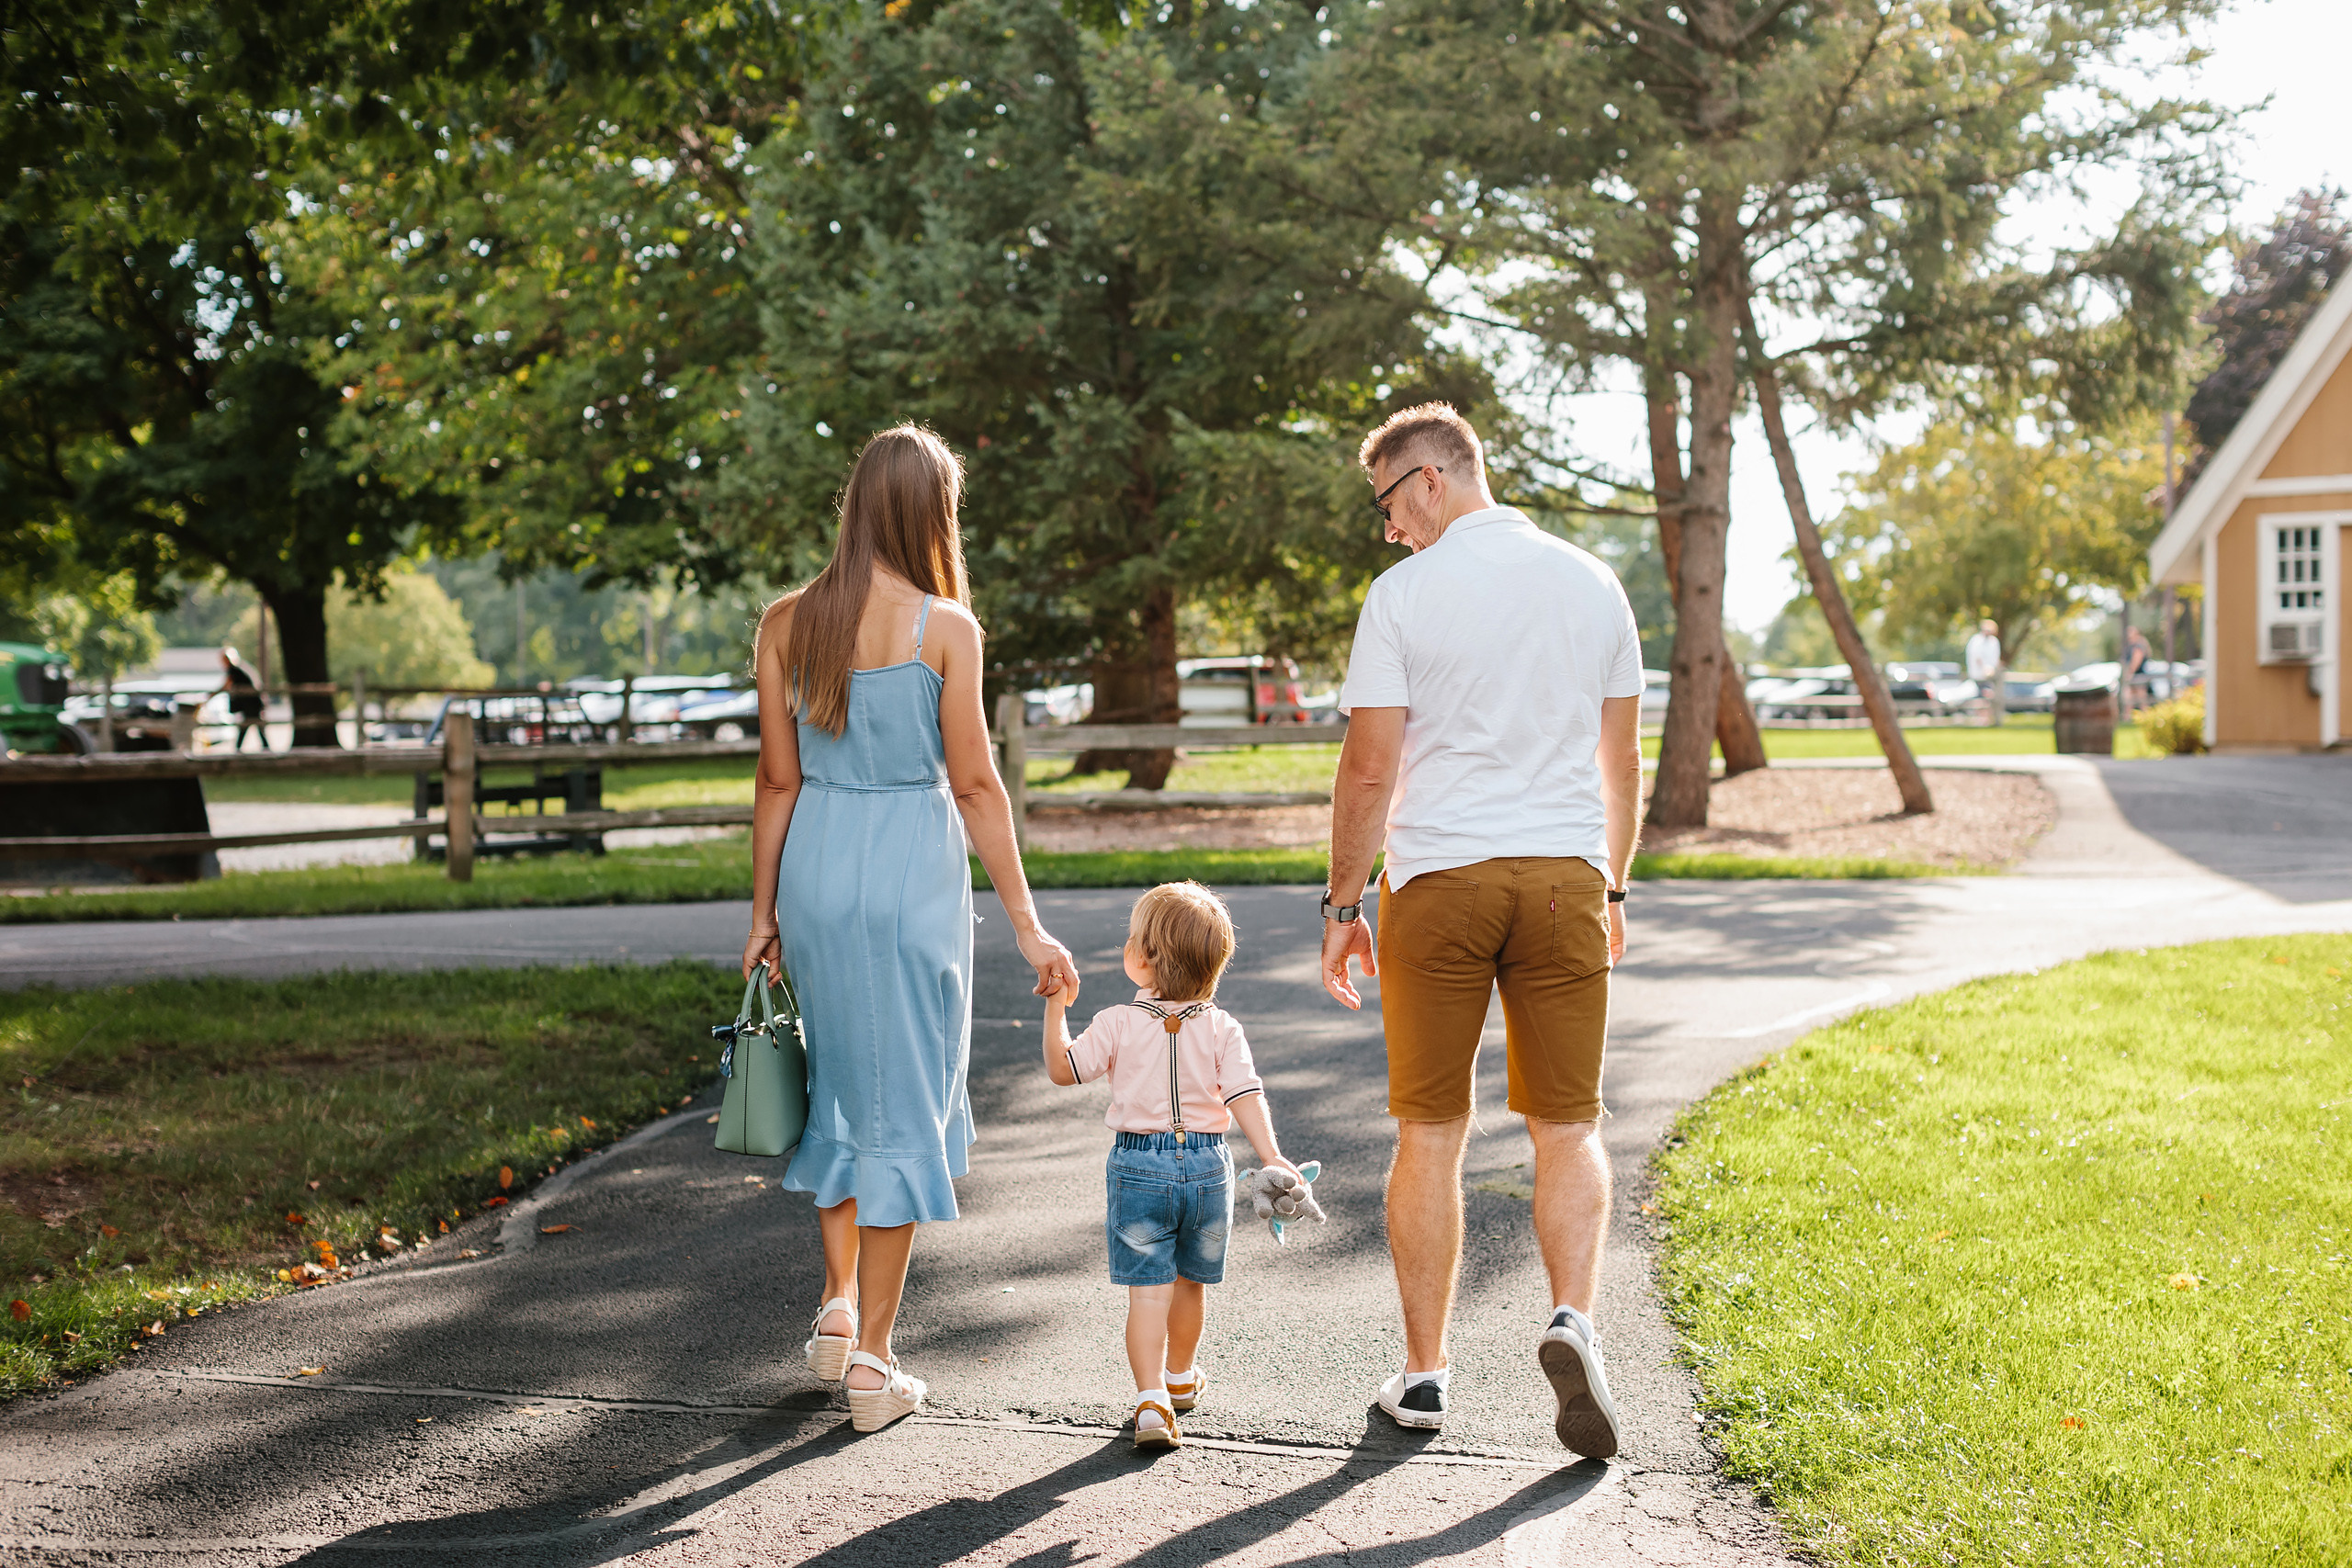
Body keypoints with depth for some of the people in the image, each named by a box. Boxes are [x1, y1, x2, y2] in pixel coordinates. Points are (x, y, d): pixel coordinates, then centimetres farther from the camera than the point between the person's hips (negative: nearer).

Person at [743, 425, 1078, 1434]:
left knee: (841, 1081, 24)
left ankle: (837, 1308, 28)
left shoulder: (786, 623, 1)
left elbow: (778, 779, 4)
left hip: (815, 867, 4)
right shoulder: (945, 627, -11)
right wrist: (1028, 926, -3)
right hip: (912, 869, -4)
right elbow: (974, 785, -9)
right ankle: (872, 1361, 11)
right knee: (905, 1104, 6)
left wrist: (763, 912, 13)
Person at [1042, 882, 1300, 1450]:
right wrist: (1271, 1158, -14)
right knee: (1191, 1281, 21)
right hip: (1207, 1165, 3)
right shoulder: (1222, 1029, -3)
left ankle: (1152, 1398, -15)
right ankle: (1181, 1376, 41)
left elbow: (1062, 1068, -4)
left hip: (1139, 1166, -2)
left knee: (1147, 1290, -2)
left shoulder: (1119, 1024, -8)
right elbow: (1245, 1095, -11)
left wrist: (1056, 1007, 2)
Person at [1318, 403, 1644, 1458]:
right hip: (1564, 873, 3)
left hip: (1439, 878, -3)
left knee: (1430, 1131, 7)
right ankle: (1572, 1318, -14)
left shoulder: (1404, 593, -6)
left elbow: (1371, 767, -8)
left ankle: (1423, 1372, 12)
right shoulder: (1590, 582, 7)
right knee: (1567, 1126, 9)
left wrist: (1343, 904, 1)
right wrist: (1611, 888, 22)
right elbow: (1622, 760, 12)